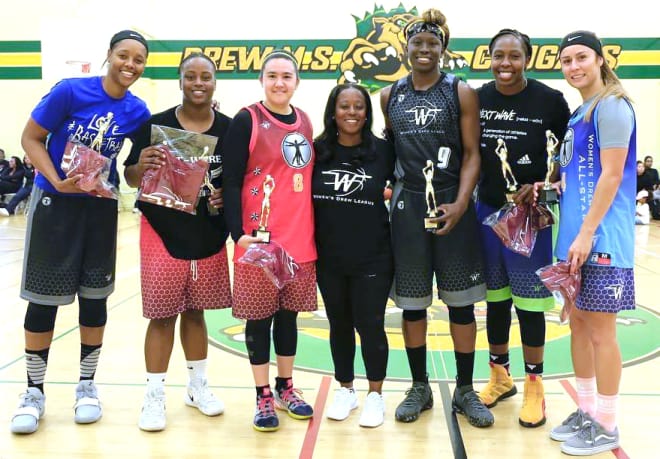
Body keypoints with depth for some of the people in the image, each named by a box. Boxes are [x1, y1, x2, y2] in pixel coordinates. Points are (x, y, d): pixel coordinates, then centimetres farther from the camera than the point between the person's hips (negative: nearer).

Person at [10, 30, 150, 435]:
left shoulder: (137, 112, -4)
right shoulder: (71, 91, -14)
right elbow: (31, 138, -10)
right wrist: (58, 181, -22)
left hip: (101, 205, 3)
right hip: (55, 201, -3)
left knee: (95, 295, 8)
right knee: (44, 297, 3)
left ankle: (87, 385, 24)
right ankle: (35, 391, 19)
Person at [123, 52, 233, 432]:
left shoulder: (229, 129, 0)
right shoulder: (156, 124, -5)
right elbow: (131, 178, 0)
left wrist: (226, 195, -13)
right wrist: (141, 166, -22)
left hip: (209, 235, 2)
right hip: (162, 231, -2)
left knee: (195, 311, 15)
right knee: (163, 315, 2)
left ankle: (198, 386, 30)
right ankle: (154, 396, 14)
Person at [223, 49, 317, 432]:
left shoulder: (305, 121, 11)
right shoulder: (247, 120, -5)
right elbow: (230, 182, -8)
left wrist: (313, 231, 12)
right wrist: (239, 233, -16)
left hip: (300, 240, 5)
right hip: (258, 240, -5)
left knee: (289, 313, 14)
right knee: (260, 317, 5)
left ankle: (286, 388, 29)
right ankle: (264, 397, 18)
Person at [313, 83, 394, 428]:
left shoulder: (383, 150, -6)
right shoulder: (317, 151, -2)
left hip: (373, 258, -2)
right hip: (328, 259, 2)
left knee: (370, 324, 2)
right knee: (339, 325, 13)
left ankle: (375, 395, 21)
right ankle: (345, 390, 30)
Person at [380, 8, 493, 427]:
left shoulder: (461, 93, 0)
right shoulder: (390, 96, 9)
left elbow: (472, 154, -4)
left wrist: (460, 203, -15)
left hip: (452, 204, -2)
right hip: (408, 204, 3)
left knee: (461, 301, 4)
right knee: (411, 302, 8)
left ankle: (465, 391, 18)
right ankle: (420, 388, 23)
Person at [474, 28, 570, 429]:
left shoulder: (550, 100, -7)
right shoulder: (476, 99, 1)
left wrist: (544, 186, -10)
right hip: (487, 210, 3)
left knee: (529, 300, 3)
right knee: (494, 298, 13)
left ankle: (534, 385, 19)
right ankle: (500, 376, 30)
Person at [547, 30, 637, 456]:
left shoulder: (611, 106, -10)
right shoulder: (578, 112, 16)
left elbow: (612, 175, -16)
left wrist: (586, 233, -19)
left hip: (601, 238, -9)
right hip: (576, 235, 9)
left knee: (600, 330, -1)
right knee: (579, 325, 14)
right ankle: (585, 411, 26)